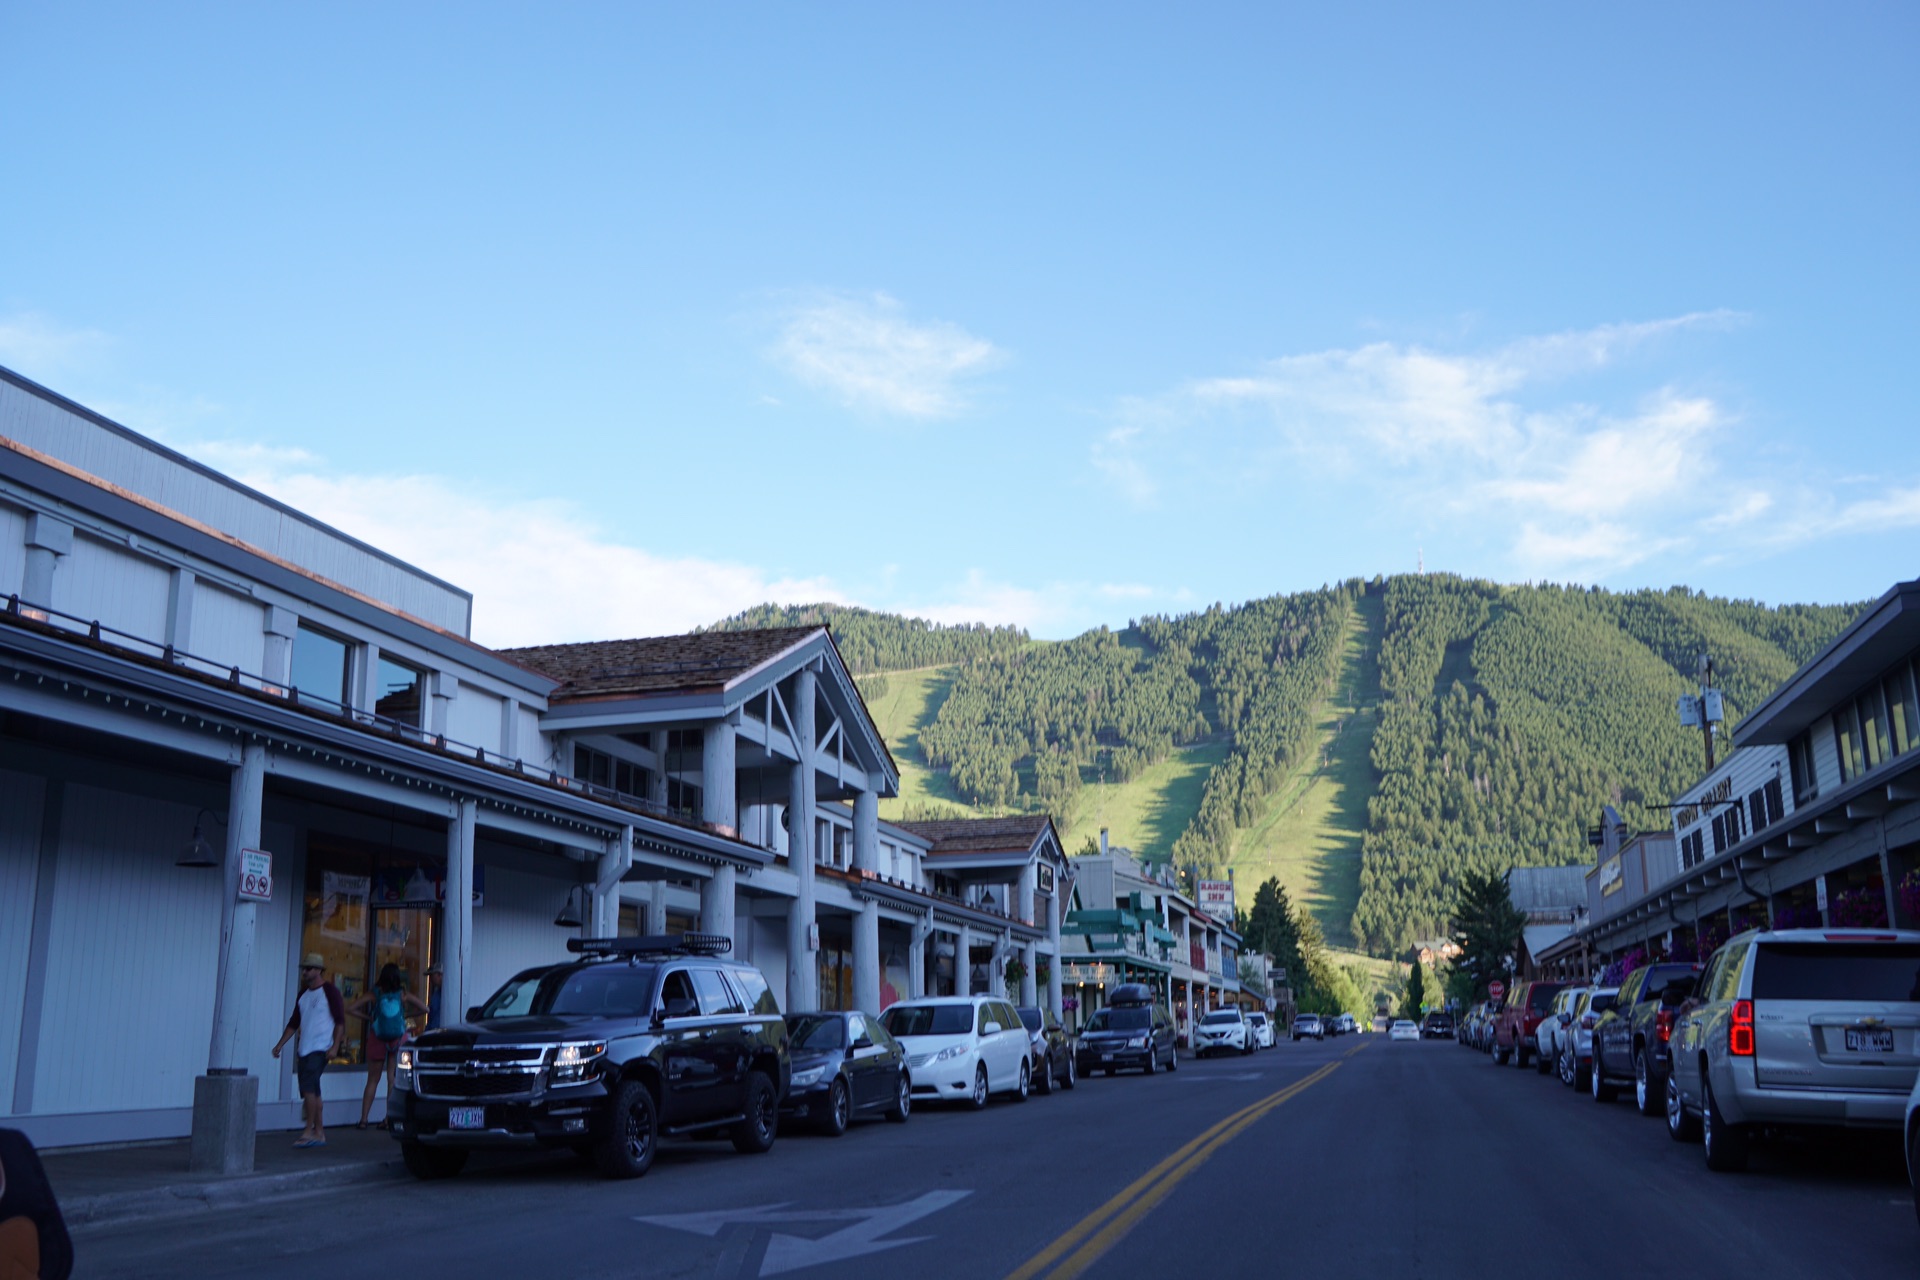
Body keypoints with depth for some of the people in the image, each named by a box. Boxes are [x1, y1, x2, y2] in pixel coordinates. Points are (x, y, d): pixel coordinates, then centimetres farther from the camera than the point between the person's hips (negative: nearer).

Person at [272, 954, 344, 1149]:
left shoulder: (330, 991, -7)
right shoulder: (304, 994, 15)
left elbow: (340, 1020, -11)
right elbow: (294, 1022, 20)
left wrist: (335, 1046, -19)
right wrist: (280, 1044, 14)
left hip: (320, 1049, -8)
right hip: (304, 1049, 8)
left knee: (308, 1086, -16)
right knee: (312, 1091, 8)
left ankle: (309, 1131, -11)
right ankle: (319, 1134, 14)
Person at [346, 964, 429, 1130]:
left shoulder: (374, 994, -2)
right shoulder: (403, 995, 0)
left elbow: (350, 1008, -6)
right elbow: (424, 1008, 4)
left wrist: (367, 1018, 4)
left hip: (377, 1039, 0)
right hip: (398, 1039, 0)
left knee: (372, 1080, 9)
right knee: (393, 1079, 4)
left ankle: (363, 1118, 5)